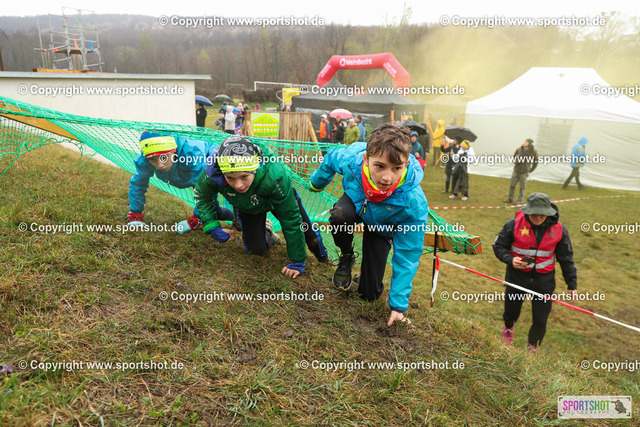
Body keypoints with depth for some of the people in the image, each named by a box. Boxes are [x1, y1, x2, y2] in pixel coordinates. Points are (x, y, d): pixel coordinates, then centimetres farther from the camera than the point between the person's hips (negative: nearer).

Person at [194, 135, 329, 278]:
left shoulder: (274, 175, -47)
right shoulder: (214, 172, -39)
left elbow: (291, 219, -34)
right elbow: (202, 195, -12)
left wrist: (298, 261, -27)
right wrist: (212, 226, -26)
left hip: (277, 198, -2)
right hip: (247, 206, 2)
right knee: (257, 249, -5)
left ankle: (319, 250, 39)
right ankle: (266, 232, 32)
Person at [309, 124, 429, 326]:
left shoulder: (414, 203, -40)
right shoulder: (350, 159, -37)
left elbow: (407, 255, -27)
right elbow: (331, 158, -10)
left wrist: (398, 305, -23)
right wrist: (316, 183, 10)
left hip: (382, 228, -1)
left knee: (370, 293, -4)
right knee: (340, 215, -37)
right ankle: (346, 257, -5)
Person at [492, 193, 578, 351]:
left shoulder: (559, 230, -7)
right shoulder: (514, 224, -13)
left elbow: (566, 258, 5)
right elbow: (499, 246, -2)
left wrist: (572, 284, 8)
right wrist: (510, 259, -22)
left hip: (544, 280, 1)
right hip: (517, 275, -1)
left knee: (540, 320, 3)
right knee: (511, 313, 13)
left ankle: (532, 347, 33)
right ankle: (508, 328, 53)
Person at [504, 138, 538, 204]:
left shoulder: (533, 151, -10)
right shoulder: (519, 149, -1)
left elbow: (536, 162, 2)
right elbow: (514, 157, 15)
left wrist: (530, 170, 2)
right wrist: (515, 160, -8)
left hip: (524, 172, -4)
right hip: (516, 171, 4)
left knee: (522, 187, 4)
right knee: (512, 185, 8)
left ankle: (520, 201, 14)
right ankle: (510, 199, 21)